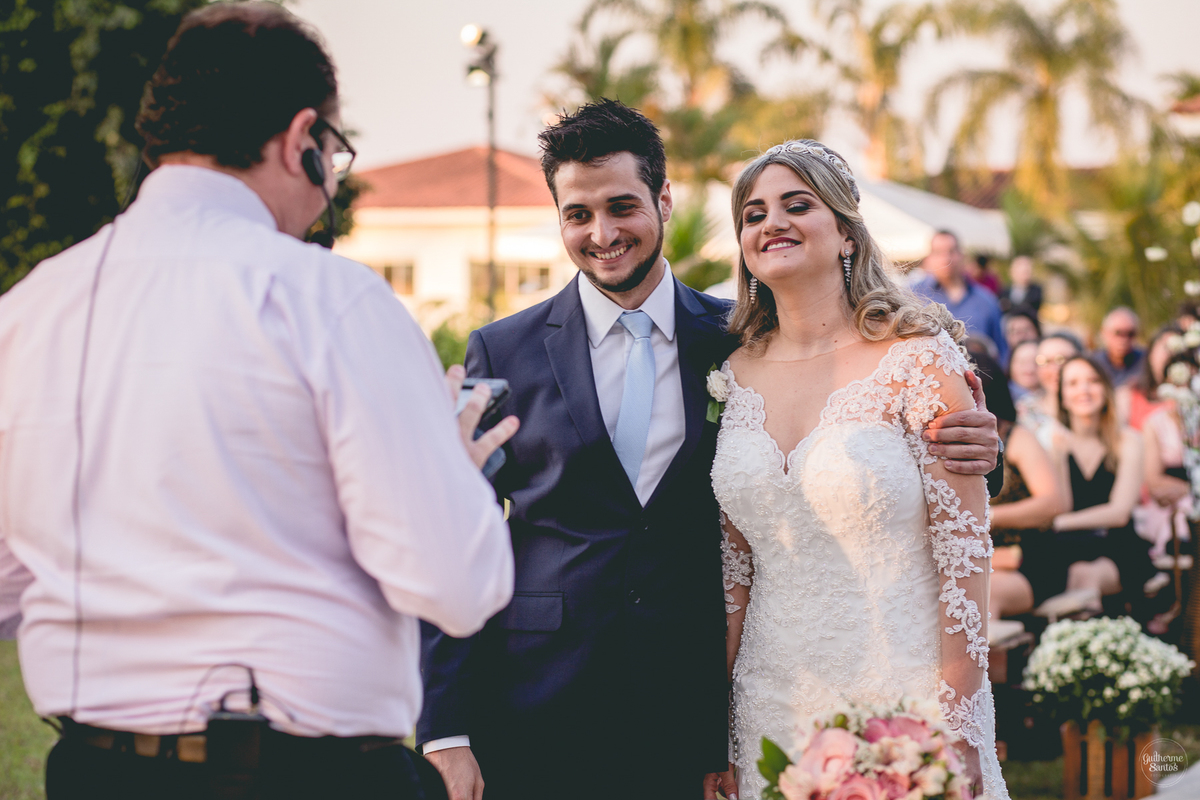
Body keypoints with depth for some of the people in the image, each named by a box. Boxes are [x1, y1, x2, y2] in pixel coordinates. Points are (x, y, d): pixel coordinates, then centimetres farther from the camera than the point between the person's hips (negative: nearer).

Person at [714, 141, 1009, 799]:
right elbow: (733, 563, 8)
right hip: (772, 710, 4)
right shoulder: (734, 376, 4)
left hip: (902, 697, -4)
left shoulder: (918, 360, -9)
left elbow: (964, 554, -10)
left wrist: (958, 736, -13)